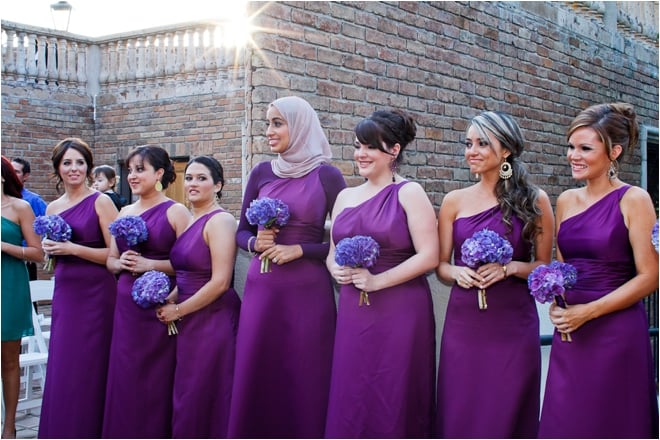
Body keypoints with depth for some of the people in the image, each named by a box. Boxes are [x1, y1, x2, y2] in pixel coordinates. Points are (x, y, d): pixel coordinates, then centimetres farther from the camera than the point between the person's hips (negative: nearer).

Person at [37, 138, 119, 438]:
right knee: (62, 368, 8)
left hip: (95, 294, -5)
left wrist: (73, 248, -17)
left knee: (88, 368, 1)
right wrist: (49, 249, -1)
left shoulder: (100, 202, -7)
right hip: (64, 293, 5)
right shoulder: (52, 208, 10)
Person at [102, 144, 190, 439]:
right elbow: (110, 259, 17)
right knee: (124, 379, 8)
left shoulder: (175, 212, -5)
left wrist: (151, 264, -17)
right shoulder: (125, 212, 13)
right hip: (126, 305, 6)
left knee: (156, 381, 1)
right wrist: (121, 263, -4)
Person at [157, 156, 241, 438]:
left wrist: (178, 310, -12)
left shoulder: (220, 220, -13)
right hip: (188, 321, 8)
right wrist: (169, 301, 2)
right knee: (186, 396, 14)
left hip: (213, 320, -8)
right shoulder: (187, 220, 11)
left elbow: (220, 282, -20)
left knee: (205, 397, 2)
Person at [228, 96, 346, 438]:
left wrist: (299, 249, -13)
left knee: (304, 380, 2)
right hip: (261, 289, 4)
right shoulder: (261, 173, 8)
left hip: (308, 292, -3)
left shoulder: (327, 177, -3)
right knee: (256, 377, 7)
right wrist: (255, 243, -7)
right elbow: (242, 231, 14)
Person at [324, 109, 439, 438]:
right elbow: (332, 253, 21)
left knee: (394, 403, 2)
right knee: (350, 401, 8)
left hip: (400, 312, -5)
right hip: (353, 313, 5)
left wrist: (377, 280, -16)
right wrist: (336, 270, -1)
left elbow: (428, 256, -11)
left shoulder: (409, 192, -4)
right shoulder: (345, 196, 13)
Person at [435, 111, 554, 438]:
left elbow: (545, 266, 4)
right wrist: (457, 273, -11)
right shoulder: (454, 201, 5)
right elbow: (441, 265, 9)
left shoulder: (534, 200, 0)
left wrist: (511, 267, -13)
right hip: (463, 322, 2)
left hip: (513, 324, -1)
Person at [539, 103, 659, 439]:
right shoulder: (566, 201, 9)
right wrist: (556, 304, -2)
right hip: (569, 333, 5)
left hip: (617, 331, -5)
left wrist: (589, 311, -15)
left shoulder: (633, 200, -7)